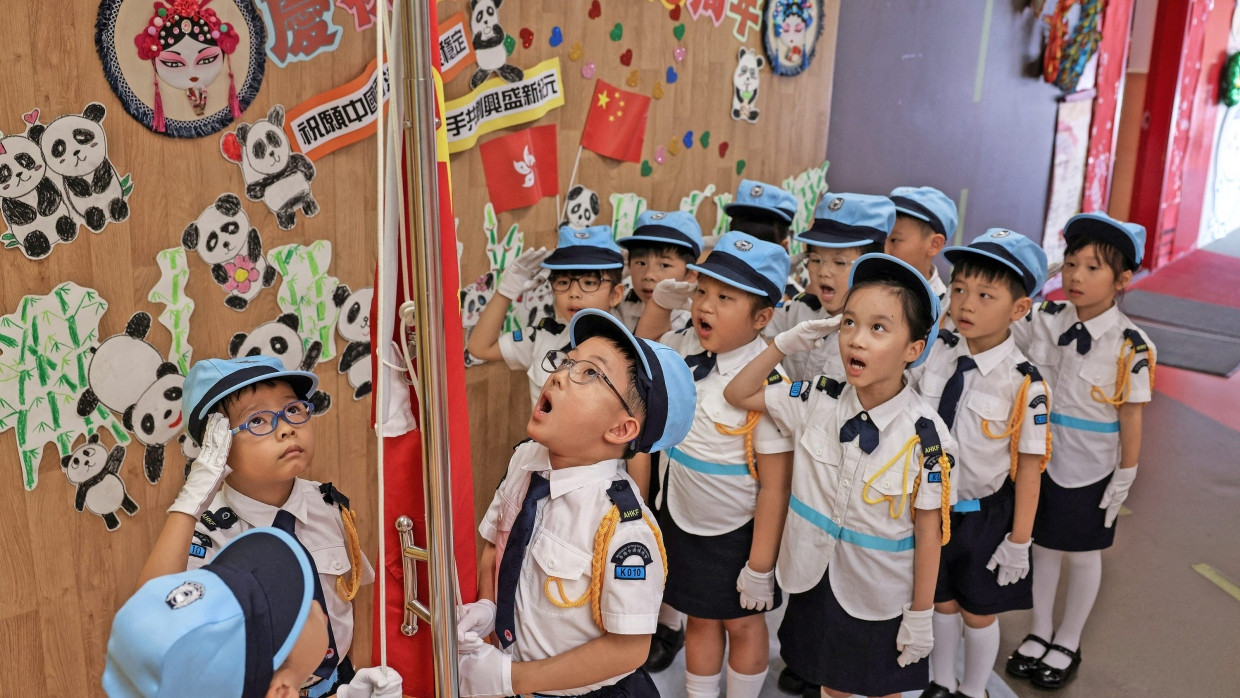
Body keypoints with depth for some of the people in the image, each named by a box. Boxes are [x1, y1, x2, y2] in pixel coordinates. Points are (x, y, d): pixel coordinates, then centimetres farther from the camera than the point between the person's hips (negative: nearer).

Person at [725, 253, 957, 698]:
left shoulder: (925, 436, -22)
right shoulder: (818, 401, -12)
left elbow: (930, 531, -13)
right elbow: (738, 395, -1)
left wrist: (920, 616, -8)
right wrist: (785, 345, -15)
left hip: (881, 595, -3)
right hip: (815, 577, 3)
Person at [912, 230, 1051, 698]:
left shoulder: (1023, 384, -23)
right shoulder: (936, 353, -11)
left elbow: (1029, 466, -16)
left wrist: (1018, 542, -11)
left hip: (984, 514, -4)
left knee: (978, 612, 17)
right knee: (941, 601, 22)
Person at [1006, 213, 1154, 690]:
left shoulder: (1129, 346, -18)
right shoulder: (1047, 320, -8)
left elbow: (1131, 418, -12)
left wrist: (1124, 479, -7)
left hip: (1090, 472, -3)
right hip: (1042, 460, 3)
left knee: (1083, 556, 15)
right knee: (1043, 546, 18)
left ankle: (1067, 644, 35)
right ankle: (1040, 633, 38)